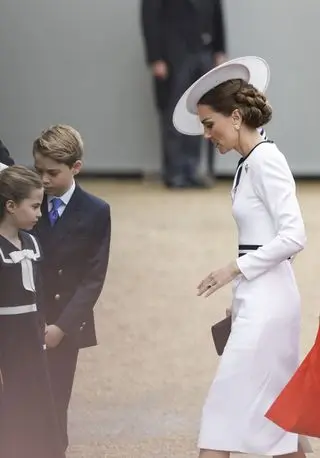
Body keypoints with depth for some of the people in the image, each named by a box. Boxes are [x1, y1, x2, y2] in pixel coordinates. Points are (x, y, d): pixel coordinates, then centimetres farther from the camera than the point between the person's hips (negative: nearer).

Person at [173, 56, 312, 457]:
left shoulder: (266, 160, -14)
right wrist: (237, 303, 18)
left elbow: (293, 236, -20)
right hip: (256, 299, 10)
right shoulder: (248, 163, 13)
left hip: (267, 298, -10)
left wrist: (234, 270, -17)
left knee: (226, 405, -9)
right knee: (277, 408, 14)